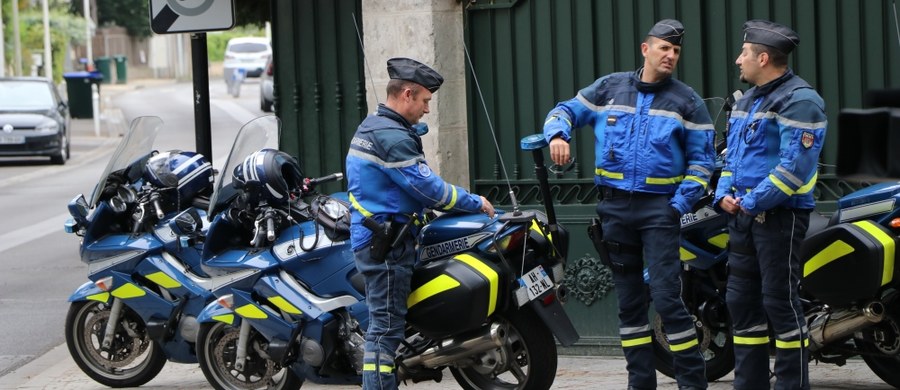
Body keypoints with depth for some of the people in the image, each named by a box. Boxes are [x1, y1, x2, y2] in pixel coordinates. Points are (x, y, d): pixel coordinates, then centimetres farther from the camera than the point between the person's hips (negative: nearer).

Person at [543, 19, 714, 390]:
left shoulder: (687, 101, 3)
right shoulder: (610, 88, 8)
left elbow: (701, 160, 2)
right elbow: (566, 111, 15)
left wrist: (680, 203, -10)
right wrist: (557, 134, -8)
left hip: (659, 208, -3)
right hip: (615, 207, 3)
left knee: (666, 297, -12)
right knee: (629, 302, 9)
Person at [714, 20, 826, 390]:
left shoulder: (799, 100, -12)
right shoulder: (747, 100, 18)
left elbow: (795, 166, -20)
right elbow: (732, 154, 23)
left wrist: (751, 202, -19)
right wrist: (724, 193, 4)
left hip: (780, 215, -9)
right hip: (744, 215, 9)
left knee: (780, 302, -8)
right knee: (741, 301, 10)